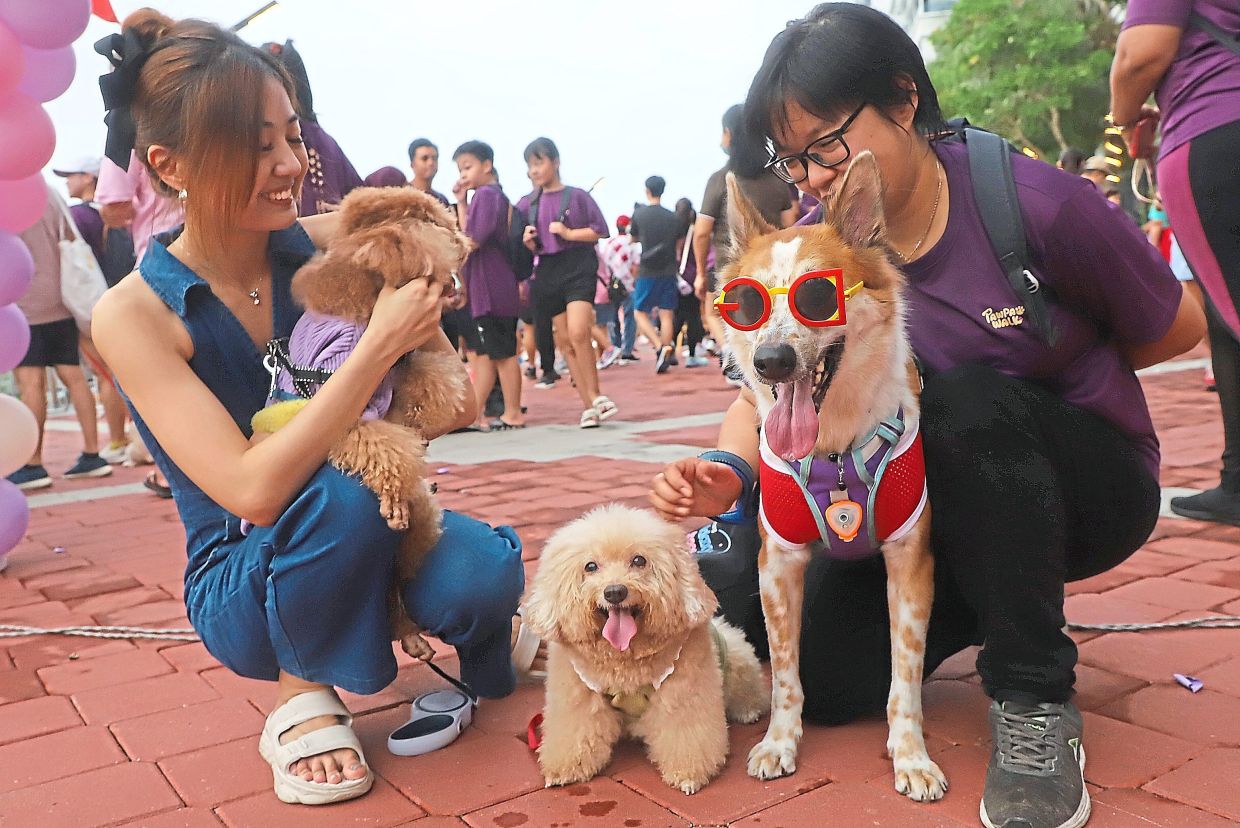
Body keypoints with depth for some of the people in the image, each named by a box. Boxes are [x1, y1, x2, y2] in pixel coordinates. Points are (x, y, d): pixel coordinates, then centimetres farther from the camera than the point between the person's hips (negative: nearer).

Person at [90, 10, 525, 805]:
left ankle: (485, 654, 9)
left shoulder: (329, 245, -10)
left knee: (484, 575, -29)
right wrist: (380, 344, -32)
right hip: (245, 582, -2)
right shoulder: (133, 314, -17)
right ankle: (302, 697, -5)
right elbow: (254, 491, -29)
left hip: (374, 535, 2)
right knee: (337, 498, -35)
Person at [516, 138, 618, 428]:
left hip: (578, 268, -4)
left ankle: (595, 394, -5)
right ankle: (589, 404, 10)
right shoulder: (526, 204, 9)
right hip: (547, 273, 4)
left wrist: (569, 233, -13)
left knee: (578, 333, -21)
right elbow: (527, 247, 14)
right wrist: (528, 242, -8)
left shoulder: (576, 196, -1)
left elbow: (600, 230, -1)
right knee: (564, 342, 3)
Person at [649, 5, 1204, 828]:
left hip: (1091, 483, -3)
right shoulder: (815, 248, -11)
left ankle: (1037, 700, -18)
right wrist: (728, 469, -28)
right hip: (940, 507, 4)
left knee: (966, 400, -35)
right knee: (827, 680, -9)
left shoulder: (1036, 203, -22)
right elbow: (767, 391, -7)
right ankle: (986, 605, 20)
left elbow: (1178, 328, -7)